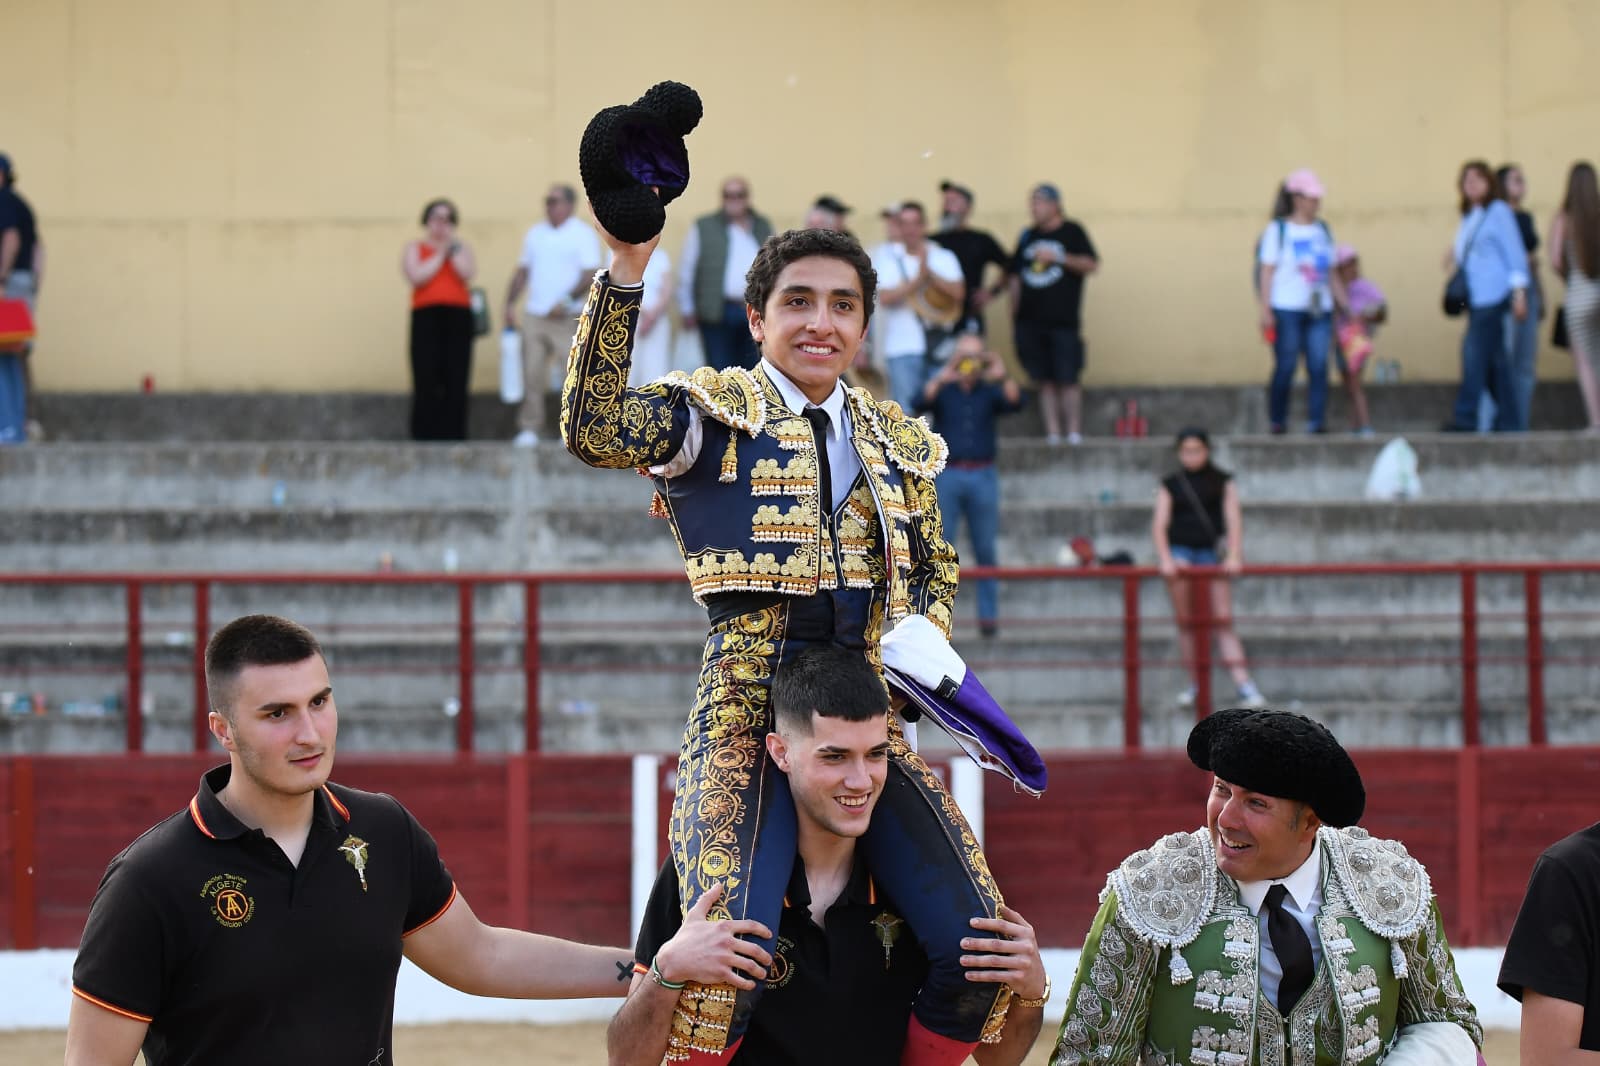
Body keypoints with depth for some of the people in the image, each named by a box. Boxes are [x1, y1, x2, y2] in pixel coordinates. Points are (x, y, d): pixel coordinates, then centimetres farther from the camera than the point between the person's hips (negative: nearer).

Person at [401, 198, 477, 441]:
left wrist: (452, 247, 0)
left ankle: (453, 436, -4)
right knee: (427, 383, -9)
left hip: (458, 318, 1)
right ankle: (425, 436, -8)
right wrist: (440, 254, 2)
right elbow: (416, 277, -4)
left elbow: (467, 273, -1)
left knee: (456, 382, -6)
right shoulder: (414, 248, 15)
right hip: (426, 317, -1)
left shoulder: (463, 248, 19)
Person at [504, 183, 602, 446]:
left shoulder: (582, 235, -1)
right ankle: (529, 430, 3)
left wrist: (567, 301, -18)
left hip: (567, 316, -5)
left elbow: (590, 274, -9)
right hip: (534, 315, 5)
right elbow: (522, 271, 20)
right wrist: (510, 303, 10)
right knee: (532, 375, 1)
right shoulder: (535, 233, 16)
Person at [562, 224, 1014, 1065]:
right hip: (746, 712, -5)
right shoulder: (713, 410, 4)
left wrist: (924, 640, 8)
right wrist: (625, 270, -23)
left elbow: (935, 569, 31)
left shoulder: (901, 444, 19)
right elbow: (593, 430, -15)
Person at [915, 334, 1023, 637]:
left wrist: (1003, 377, -25)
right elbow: (922, 404, -12)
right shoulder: (943, 390, 7)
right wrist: (942, 378, -26)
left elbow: (1015, 403, -8)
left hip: (982, 476, 1)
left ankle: (988, 615, 6)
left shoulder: (989, 392, 10)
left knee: (986, 550, 3)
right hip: (947, 475, -1)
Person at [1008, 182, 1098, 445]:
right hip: (1030, 322, 4)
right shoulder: (1027, 236, 15)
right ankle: (1053, 433, 7)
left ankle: (1074, 433, -1)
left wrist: (1058, 258, -16)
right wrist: (1014, 312, 13)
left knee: (1067, 380, -6)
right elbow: (1015, 277, 19)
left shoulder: (1072, 232, 1)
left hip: (1063, 321, -4)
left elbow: (1091, 265, -7)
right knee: (1045, 381, 4)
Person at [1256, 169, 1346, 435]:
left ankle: (1316, 421, -6)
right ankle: (1277, 421, 8)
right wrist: (1265, 310, -10)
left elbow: (1332, 273, 21)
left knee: (1319, 366, -6)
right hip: (1287, 309, -4)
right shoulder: (1278, 230, 1)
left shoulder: (1322, 231, 16)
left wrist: (1344, 305, 16)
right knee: (1285, 366, -4)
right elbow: (1267, 271, -3)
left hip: (1319, 309, 4)